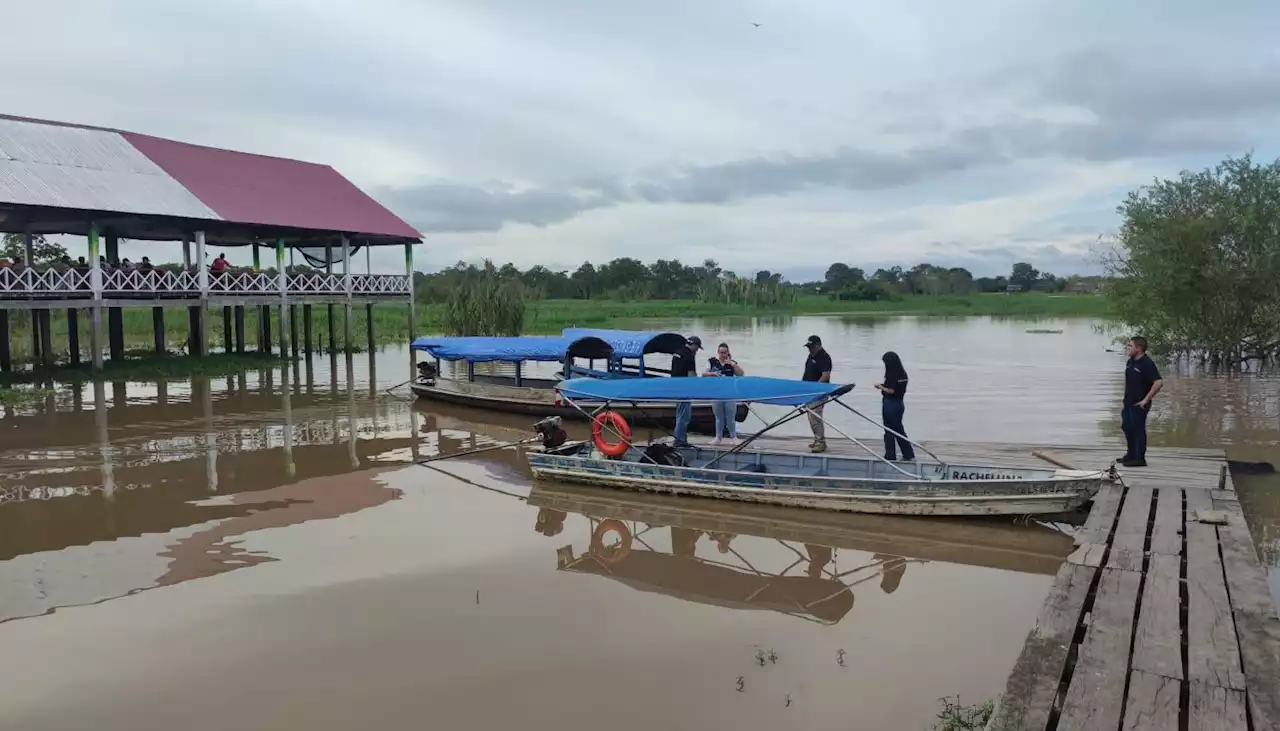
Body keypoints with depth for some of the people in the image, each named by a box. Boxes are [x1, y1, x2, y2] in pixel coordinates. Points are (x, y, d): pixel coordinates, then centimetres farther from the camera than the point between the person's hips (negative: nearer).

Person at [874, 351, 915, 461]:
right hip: (899, 403, 9)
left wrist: (881, 387, -5)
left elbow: (891, 391, -20)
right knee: (899, 429, 16)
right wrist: (884, 386, 10)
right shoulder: (902, 373, 8)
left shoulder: (892, 375, -17)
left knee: (889, 430, 1)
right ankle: (908, 454, 16)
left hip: (890, 405, -9)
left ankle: (890, 455, 8)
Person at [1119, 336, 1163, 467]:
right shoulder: (1130, 362, 10)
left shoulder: (1147, 363, -17)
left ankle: (1140, 459, 7)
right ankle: (1130, 455, 30)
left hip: (1139, 405, -9)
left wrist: (1146, 399, -21)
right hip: (1128, 403, 9)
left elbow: (1159, 383, -24)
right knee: (1126, 427, 16)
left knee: (1138, 430, -2)